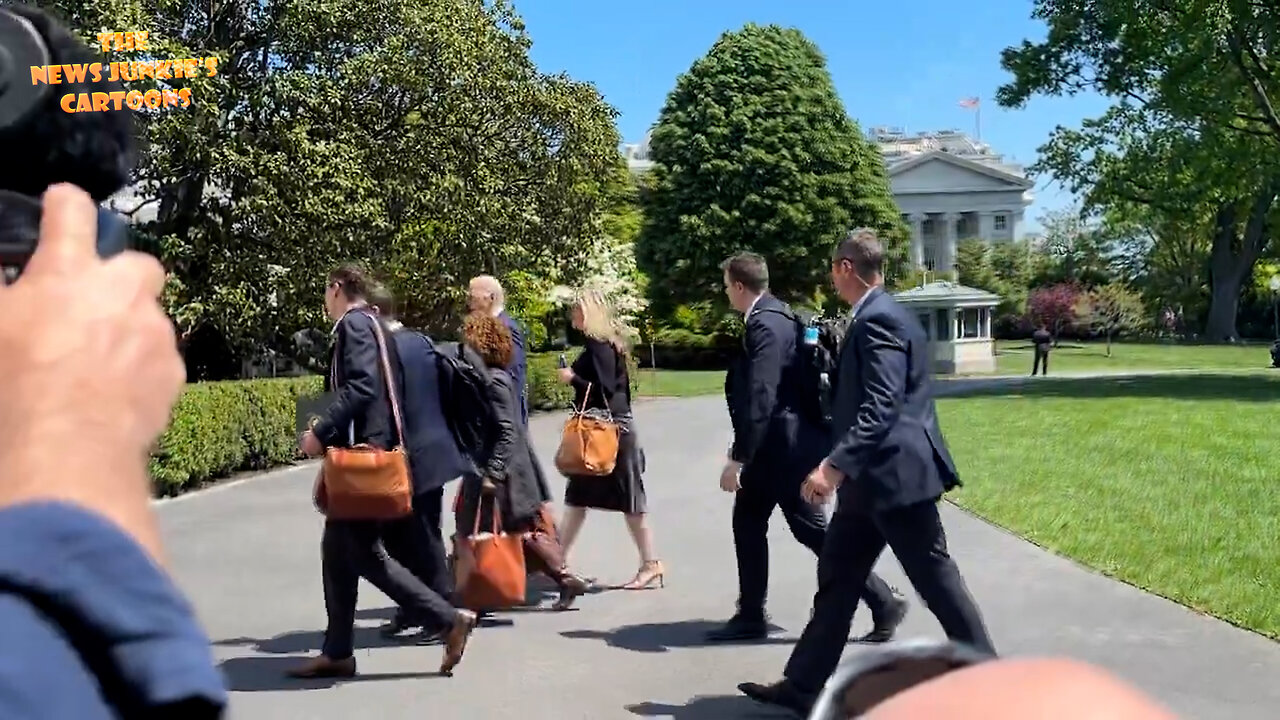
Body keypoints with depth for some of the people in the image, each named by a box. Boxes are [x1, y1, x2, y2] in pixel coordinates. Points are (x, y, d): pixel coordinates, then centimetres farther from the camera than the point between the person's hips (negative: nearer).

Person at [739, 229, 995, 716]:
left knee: (935, 580, 0)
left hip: (894, 474, -11)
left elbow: (880, 407, -26)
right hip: (873, 477, 11)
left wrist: (835, 466, -31)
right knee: (837, 578, 12)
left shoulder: (878, 320, -17)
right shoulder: (879, 315, 14)